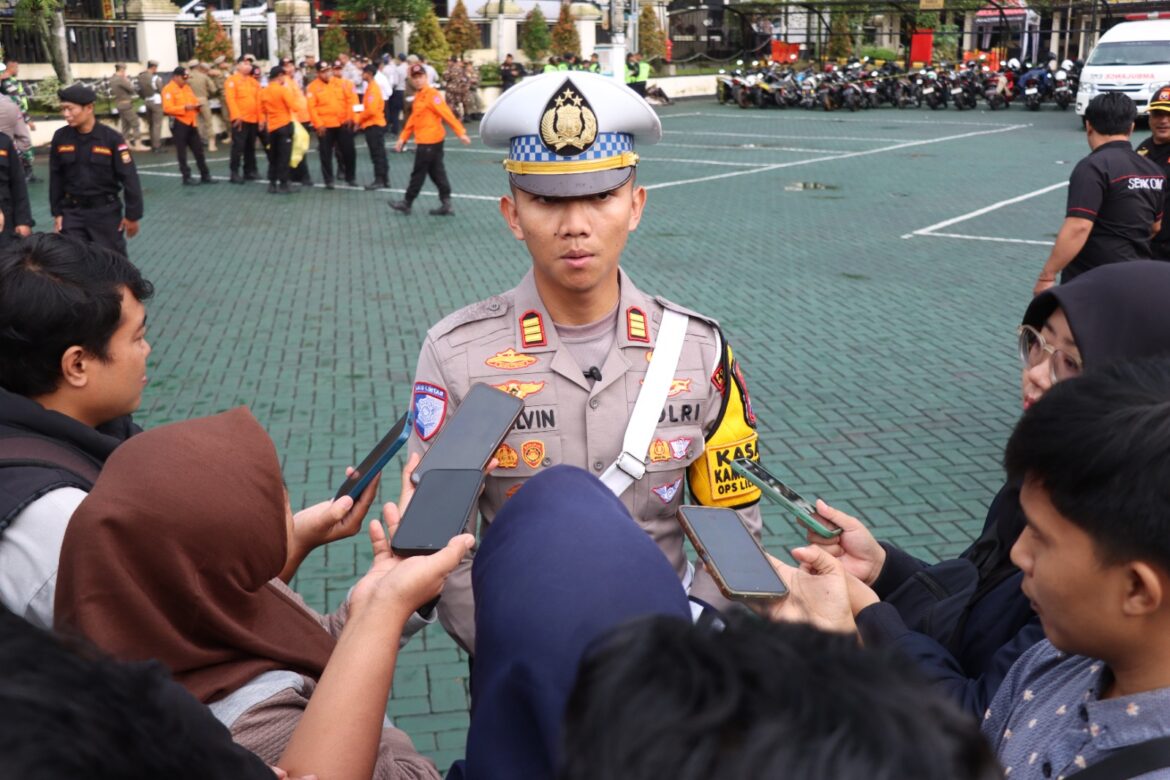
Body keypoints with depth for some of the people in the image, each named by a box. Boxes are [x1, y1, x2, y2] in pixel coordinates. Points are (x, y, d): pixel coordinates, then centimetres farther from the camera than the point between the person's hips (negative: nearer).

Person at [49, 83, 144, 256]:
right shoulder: (60, 138, -4)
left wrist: (132, 215, -8)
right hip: (72, 211, 3)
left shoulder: (111, 138, -13)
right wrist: (57, 212, 6)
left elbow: (129, 178, -10)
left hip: (106, 210, -3)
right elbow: (56, 178, 6)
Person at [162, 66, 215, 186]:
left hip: (191, 123, 7)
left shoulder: (187, 87, 15)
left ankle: (205, 175, 13)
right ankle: (187, 177, 6)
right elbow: (167, 108, -19)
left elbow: (194, 100, 22)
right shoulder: (168, 89, -10)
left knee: (198, 150, 8)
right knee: (182, 152, 0)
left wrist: (196, 105, -2)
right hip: (179, 124, -7)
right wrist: (184, 108, -25)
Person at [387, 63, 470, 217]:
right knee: (437, 173, 9)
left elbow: (447, 114, -20)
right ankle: (446, 205, 11)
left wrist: (460, 133, -25)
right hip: (426, 141, 9)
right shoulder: (418, 96, 14)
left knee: (418, 173, 2)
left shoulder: (432, 94, -15)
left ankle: (406, 203, 13)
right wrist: (402, 138, 15)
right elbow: (413, 119, 18)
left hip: (429, 141, -9)